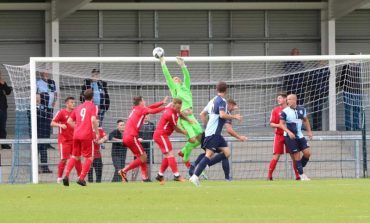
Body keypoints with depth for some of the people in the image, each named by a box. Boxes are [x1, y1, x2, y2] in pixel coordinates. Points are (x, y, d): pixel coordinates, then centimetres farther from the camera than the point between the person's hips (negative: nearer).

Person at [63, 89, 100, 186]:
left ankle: (66, 175, 0)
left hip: (76, 134, 5)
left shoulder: (79, 107, 16)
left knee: (74, 156, 15)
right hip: (87, 135, -5)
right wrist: (97, 133, -10)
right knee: (89, 158, 5)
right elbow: (93, 120, -18)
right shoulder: (93, 107, -2)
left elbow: (69, 121, 15)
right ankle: (82, 178, -4)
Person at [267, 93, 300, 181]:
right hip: (279, 135, -1)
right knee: (276, 156, -6)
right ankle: (269, 176, -2)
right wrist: (279, 125, -18)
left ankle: (297, 176, 6)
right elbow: (271, 124, -1)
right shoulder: (275, 110, 3)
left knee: (294, 155, 0)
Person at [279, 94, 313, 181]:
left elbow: (305, 120, 17)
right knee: (297, 156, -6)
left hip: (299, 135, 5)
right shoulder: (285, 112, -11)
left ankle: (300, 169, 17)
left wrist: (309, 131, 12)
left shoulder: (302, 109, 4)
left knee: (307, 153, -3)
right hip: (290, 137, -5)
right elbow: (282, 124, -10)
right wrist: (289, 132, -24)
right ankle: (301, 175, 4)